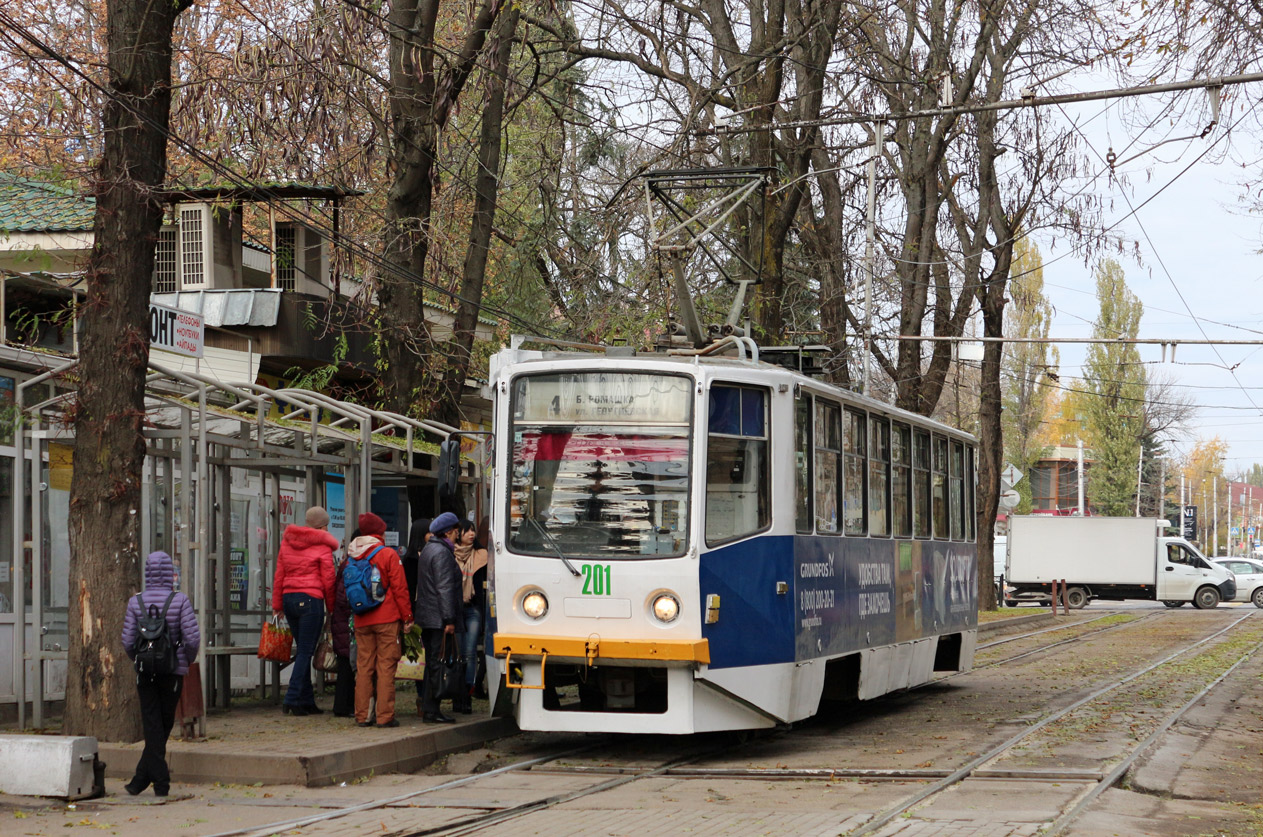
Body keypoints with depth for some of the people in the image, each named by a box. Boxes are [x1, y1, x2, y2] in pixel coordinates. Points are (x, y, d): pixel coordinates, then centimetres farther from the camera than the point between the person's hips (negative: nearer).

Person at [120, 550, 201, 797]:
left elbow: (128, 641, -3)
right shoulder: (180, 601, -8)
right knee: (165, 724, 10)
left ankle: (161, 782, 0)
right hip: (173, 672, -1)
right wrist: (187, 660, 7)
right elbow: (192, 638, -12)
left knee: (152, 725, 4)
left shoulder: (136, 602, -2)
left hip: (146, 673, 1)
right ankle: (141, 779, 11)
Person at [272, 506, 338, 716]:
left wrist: (277, 606, 17)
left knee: (302, 651, 14)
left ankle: (306, 701, 15)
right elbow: (328, 581, -4)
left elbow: (278, 576, 12)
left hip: (288, 597, 6)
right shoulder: (322, 546, -6)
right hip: (311, 600, -6)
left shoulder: (287, 541, 12)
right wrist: (332, 609, 7)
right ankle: (291, 700, -9)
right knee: (306, 652, -3)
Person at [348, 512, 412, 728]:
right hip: (387, 620, -5)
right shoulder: (388, 555, -7)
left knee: (363, 667, 8)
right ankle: (385, 716, -5)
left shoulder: (353, 557, 8)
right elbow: (400, 588, -8)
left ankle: (362, 715, 8)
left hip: (361, 621, 5)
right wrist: (407, 617, -1)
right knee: (386, 667, -3)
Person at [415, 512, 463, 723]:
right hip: (438, 618, -10)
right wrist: (449, 619, -19)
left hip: (426, 618, 10)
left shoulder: (427, 550, 18)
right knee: (437, 664, -8)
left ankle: (428, 709, 16)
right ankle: (431, 711, -8)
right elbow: (444, 588, -18)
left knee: (432, 664, 13)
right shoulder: (442, 553, -13)